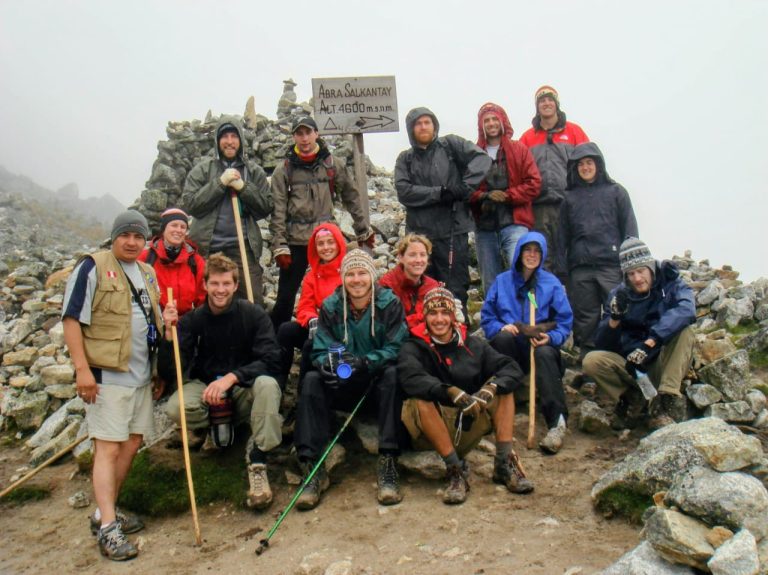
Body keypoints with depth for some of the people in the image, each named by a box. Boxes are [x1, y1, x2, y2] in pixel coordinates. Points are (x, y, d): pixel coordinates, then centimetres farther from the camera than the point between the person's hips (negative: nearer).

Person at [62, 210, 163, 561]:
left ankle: (105, 512, 25)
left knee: (131, 444, 11)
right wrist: (82, 368, -18)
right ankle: (108, 528, -3)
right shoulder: (93, 268, -5)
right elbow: (72, 319, -10)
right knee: (107, 447, -7)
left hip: (142, 375, 7)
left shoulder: (147, 274, 16)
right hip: (106, 375, -7)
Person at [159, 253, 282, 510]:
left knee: (267, 385, -35)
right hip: (206, 387, 1)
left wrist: (231, 377, -33)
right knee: (175, 407, -30)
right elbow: (170, 372, -12)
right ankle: (211, 424, 4)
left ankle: (257, 464, -22)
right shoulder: (192, 320, -7)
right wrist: (169, 332, -26)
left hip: (245, 389, -1)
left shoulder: (253, 314, -11)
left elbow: (271, 361, -20)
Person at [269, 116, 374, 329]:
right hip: (295, 242, -1)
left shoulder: (333, 164, 5)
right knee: (285, 298, 3)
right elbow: (278, 211, -2)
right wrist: (279, 246, -8)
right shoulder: (284, 170, 1)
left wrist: (363, 230, 12)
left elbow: (351, 197, 11)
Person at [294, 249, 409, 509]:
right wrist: (328, 362, -30)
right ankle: (312, 467, -27)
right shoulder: (330, 307, -1)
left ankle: (388, 463, -32)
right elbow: (320, 351, -4)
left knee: (393, 375, -33)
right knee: (311, 380, -25)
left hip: (378, 383, -2)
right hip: (342, 387, 2)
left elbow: (396, 348, -15)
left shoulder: (390, 303, -7)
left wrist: (365, 361, -33)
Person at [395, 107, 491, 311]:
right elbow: (403, 191, -3)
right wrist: (439, 193, -13)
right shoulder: (405, 159, 13)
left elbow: (481, 158, -5)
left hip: (453, 232, -3)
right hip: (419, 233, 3)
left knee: (455, 291, -1)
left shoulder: (451, 145, 8)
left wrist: (466, 187, -18)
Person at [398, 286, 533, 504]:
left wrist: (491, 389, -25)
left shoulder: (473, 345, 6)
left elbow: (513, 369, -5)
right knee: (419, 401, -31)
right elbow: (411, 379, -27)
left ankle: (504, 463, -13)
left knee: (503, 385, -11)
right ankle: (455, 470, -22)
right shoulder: (413, 348, -5)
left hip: (472, 425, 3)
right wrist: (453, 393, -39)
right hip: (434, 429, -3)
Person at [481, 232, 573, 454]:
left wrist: (551, 337, -18)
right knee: (503, 338, -33)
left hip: (540, 346, -1)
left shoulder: (552, 283, 7)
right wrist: (501, 328, -14)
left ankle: (558, 421, -41)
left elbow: (565, 322, 3)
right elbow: (486, 317, 8)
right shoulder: (502, 281, 11)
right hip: (510, 350, 1)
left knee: (545, 353, -36)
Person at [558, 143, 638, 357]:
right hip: (580, 268, 2)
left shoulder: (616, 192, 11)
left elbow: (630, 229, 5)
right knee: (585, 319, 4)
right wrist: (562, 267, 7)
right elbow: (563, 236, 15)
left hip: (612, 265, -2)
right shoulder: (570, 198, 16)